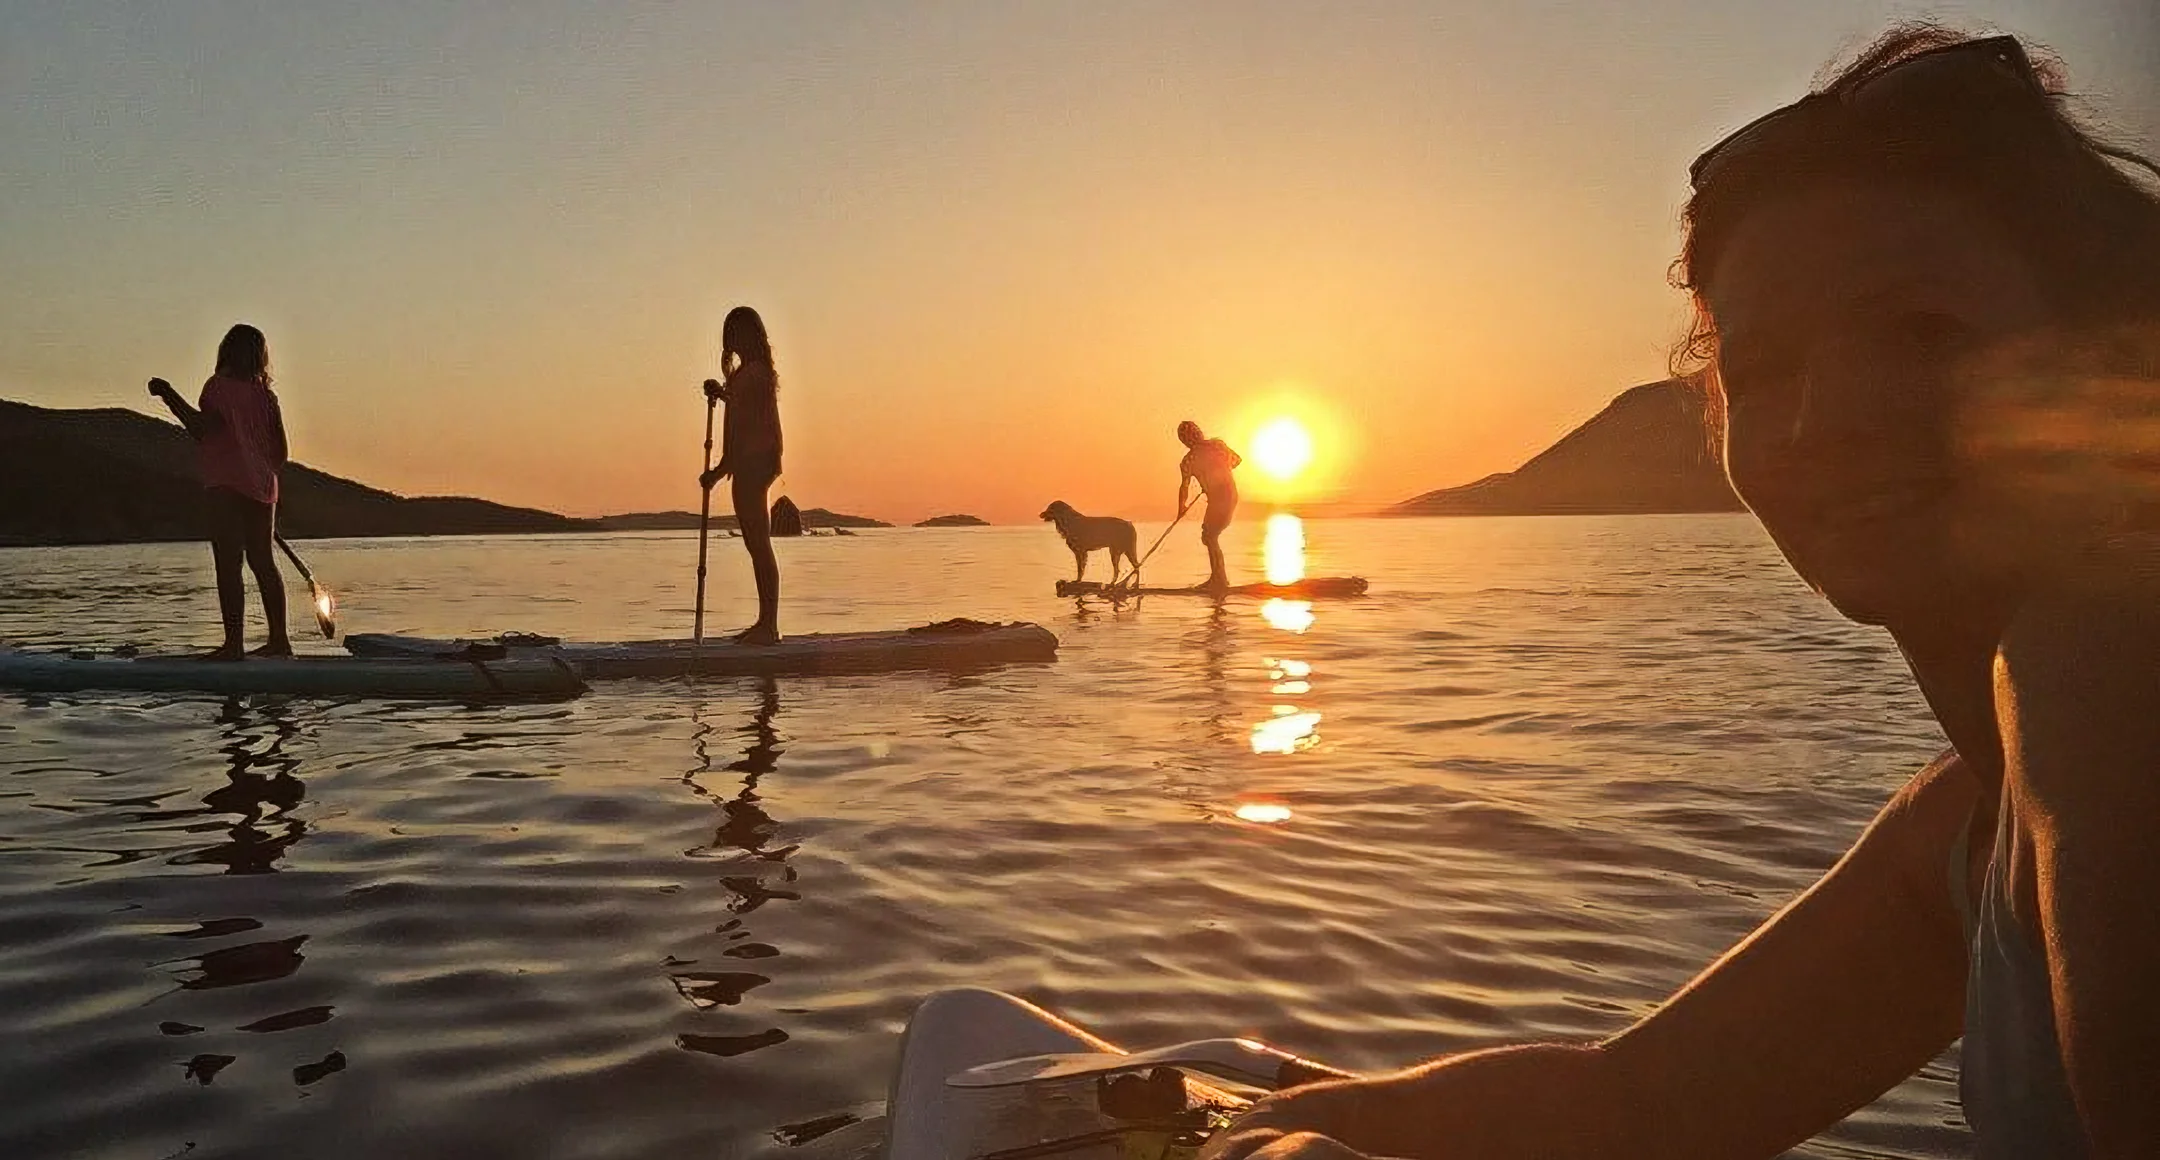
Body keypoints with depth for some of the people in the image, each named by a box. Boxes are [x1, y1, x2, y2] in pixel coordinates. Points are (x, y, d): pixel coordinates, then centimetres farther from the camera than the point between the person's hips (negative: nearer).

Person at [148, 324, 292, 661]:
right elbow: (280, 449, 12)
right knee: (263, 562, 11)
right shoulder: (264, 393, 12)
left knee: (228, 564, -7)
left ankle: (234, 642, -10)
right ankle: (279, 638, 13)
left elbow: (201, 428, -18)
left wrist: (169, 395, -12)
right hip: (262, 487, 7)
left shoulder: (220, 385, -6)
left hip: (226, 486, -7)